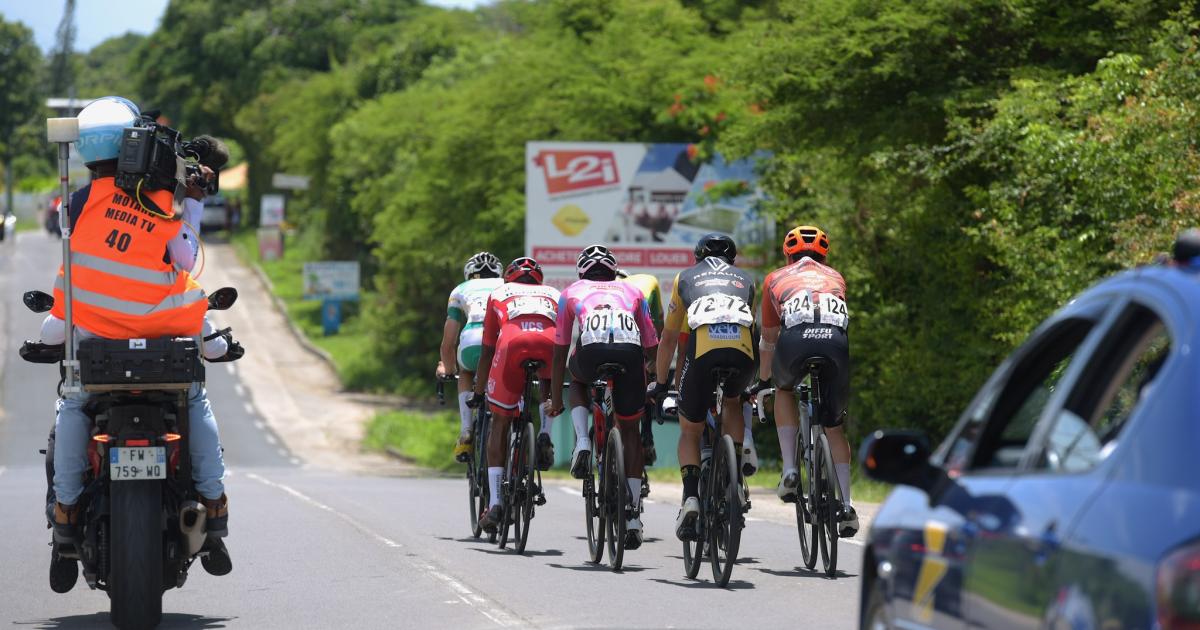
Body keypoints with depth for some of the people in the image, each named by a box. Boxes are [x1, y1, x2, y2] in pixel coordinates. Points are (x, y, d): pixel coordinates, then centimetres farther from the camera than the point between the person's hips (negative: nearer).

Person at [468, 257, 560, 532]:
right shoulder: (553, 294, 39)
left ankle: (495, 504, 7)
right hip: (551, 344, 1)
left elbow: (487, 352, 37)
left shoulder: (500, 294, 36)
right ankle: (544, 437, 12)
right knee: (550, 384, 38)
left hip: (512, 344, -1)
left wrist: (478, 393, 47)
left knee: (500, 422, 14)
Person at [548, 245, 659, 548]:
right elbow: (653, 348, 33)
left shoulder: (571, 293, 32)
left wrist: (556, 401, 41)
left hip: (592, 349, -1)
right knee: (630, 430, 18)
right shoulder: (632, 292, 34)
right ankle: (633, 514, 14)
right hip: (631, 350, 1)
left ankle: (582, 444, 12)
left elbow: (560, 354, 33)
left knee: (578, 381, 37)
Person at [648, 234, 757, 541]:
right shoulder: (745, 280, 34)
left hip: (703, 349, -1)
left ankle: (691, 498, -4)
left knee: (690, 432, 17)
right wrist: (759, 383, 53)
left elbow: (669, 338, 34)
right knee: (733, 401, 35)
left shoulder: (686, 278, 31)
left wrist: (660, 384, 44)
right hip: (743, 352, 1)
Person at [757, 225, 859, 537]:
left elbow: (768, 339, 42)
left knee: (784, 390, 33)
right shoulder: (836, 278, 37)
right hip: (837, 341, 1)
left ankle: (789, 468, 17)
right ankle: (846, 504, 12)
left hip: (796, 339, -1)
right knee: (835, 427, 21)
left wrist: (762, 380, 57)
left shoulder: (775, 279, 33)